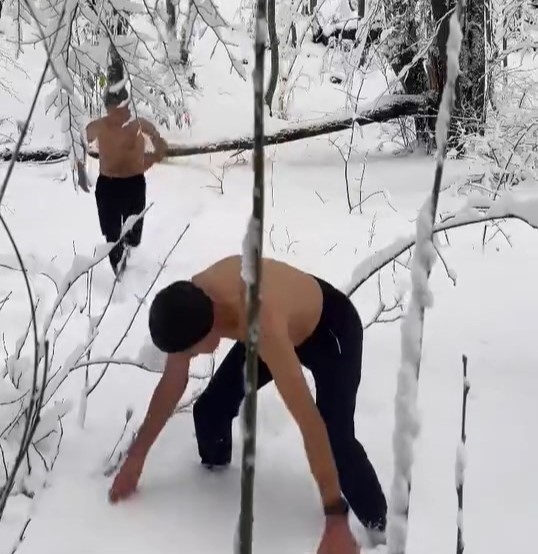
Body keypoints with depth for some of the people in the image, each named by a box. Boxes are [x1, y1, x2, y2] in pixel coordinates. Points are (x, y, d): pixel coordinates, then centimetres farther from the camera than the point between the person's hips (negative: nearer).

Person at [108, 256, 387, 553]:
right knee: (210, 408, 0)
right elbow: (172, 383, -8)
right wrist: (136, 456, -2)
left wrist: (335, 520, -47)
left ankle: (380, 529, -4)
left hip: (332, 328, -6)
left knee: (336, 439, -24)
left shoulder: (262, 325, -47)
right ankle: (215, 472, 31)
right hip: (287, 322, 6)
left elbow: (311, 424, -48)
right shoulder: (190, 304, -26)